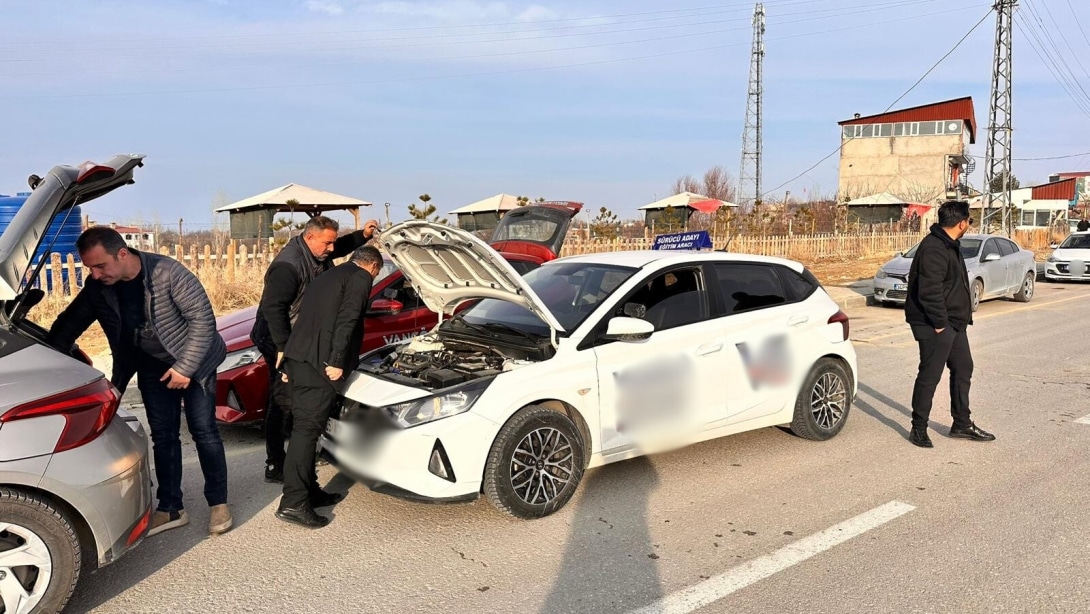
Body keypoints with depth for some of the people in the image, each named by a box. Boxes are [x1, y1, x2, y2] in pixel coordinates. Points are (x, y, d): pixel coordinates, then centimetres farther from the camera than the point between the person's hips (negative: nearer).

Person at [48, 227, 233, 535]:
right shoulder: (97, 287, -11)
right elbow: (68, 325, 2)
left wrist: (185, 366, -22)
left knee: (204, 430, -3)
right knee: (163, 436, 7)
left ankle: (218, 503, 9)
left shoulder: (168, 272, -27)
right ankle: (171, 508, 17)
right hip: (151, 367, 5)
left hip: (194, 361, -5)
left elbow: (203, 317, -23)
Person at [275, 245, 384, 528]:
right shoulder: (361, 278, 1)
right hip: (319, 362, -9)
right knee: (307, 428, -9)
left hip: (298, 357, 9)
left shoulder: (325, 277, 27)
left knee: (304, 426, 14)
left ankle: (309, 491, 24)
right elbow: (347, 320, -14)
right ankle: (293, 502, -7)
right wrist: (336, 362, -19)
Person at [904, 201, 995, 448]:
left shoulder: (950, 246, 13)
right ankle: (918, 429, 7)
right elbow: (929, 292, -26)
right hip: (935, 326, -11)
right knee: (930, 376, -4)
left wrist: (962, 319, 17)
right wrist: (939, 324, -21)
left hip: (954, 323, 11)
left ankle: (962, 424, 30)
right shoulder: (933, 249, -21)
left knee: (963, 369, 17)